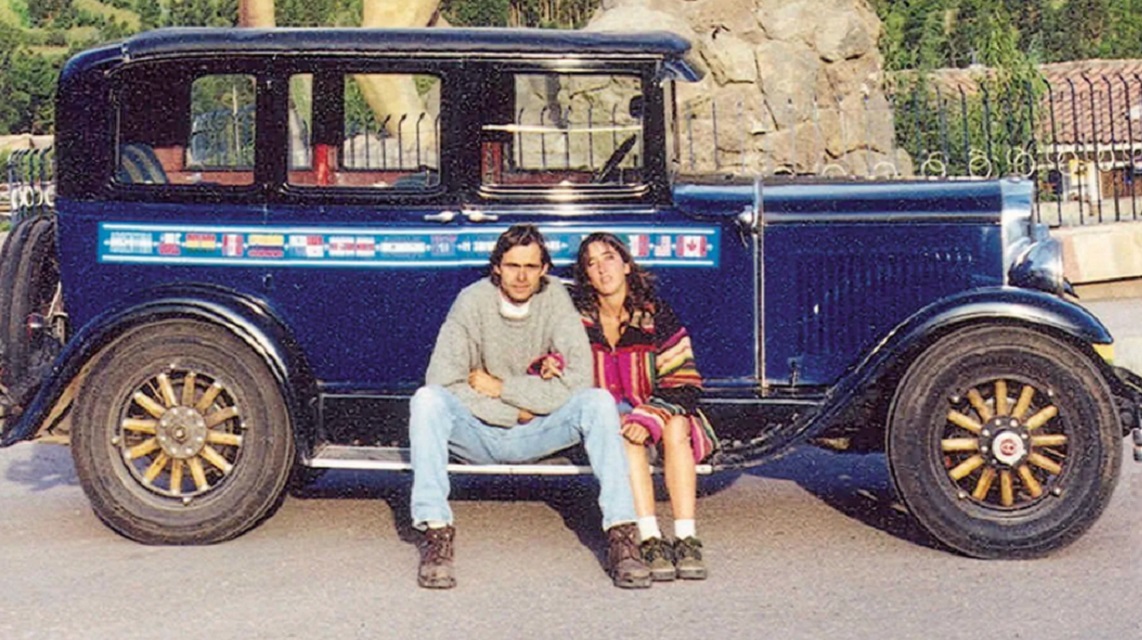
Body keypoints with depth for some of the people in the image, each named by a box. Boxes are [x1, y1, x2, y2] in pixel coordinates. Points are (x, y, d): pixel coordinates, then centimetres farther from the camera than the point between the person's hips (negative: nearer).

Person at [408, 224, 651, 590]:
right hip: (478, 433, -1)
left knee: (597, 401, -23)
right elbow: (443, 382, -15)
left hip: (534, 438, 1)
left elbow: (577, 383, -14)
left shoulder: (555, 299, -6)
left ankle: (621, 535, -29)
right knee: (427, 399, -28)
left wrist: (501, 388, -14)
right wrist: (516, 413, -15)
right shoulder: (473, 301, -9)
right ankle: (436, 532, -33)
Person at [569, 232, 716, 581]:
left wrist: (650, 419, -24)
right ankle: (649, 540, -41)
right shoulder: (578, 319, 1)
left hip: (659, 411, 0)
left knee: (675, 427, -32)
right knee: (623, 433, -33)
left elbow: (684, 384, -6)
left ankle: (687, 539, -35)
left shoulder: (656, 315, -1)